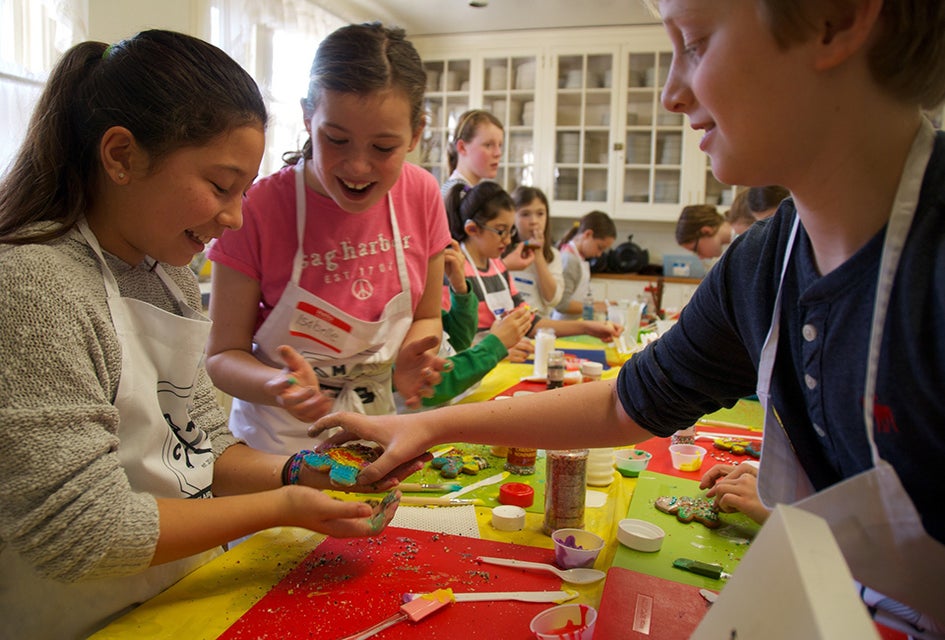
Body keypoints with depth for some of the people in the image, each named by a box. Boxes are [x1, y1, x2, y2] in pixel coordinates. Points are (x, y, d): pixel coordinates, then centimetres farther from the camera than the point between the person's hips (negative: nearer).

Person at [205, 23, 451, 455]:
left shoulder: (421, 195, -6)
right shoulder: (257, 211, -16)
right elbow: (223, 355, -9)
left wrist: (409, 362, -15)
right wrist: (276, 385, -29)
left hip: (381, 424, 2)